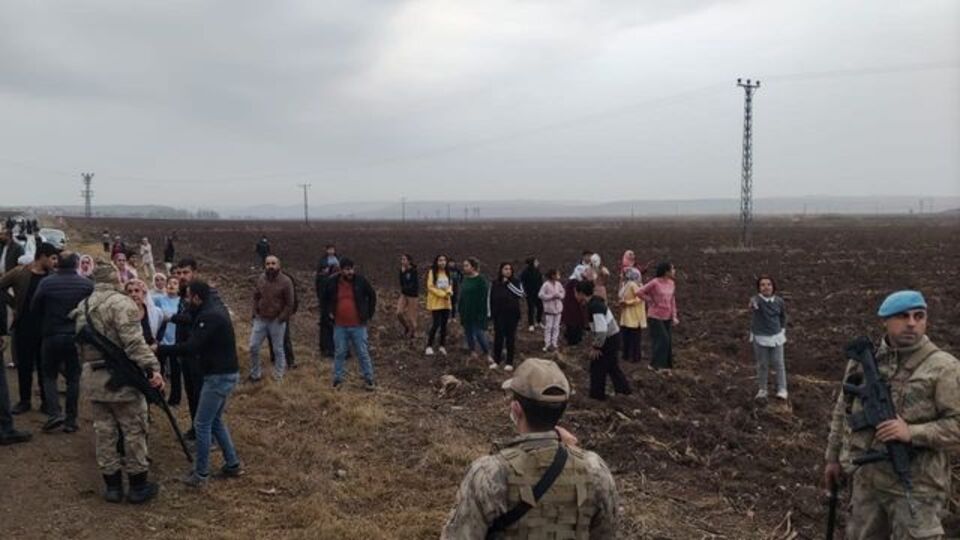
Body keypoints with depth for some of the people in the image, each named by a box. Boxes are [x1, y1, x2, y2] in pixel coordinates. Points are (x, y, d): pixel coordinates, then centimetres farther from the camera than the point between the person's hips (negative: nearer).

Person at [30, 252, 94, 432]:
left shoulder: (46, 283, -7)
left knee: (49, 375, 14)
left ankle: (54, 413, -2)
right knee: (73, 378, 9)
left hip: (51, 335, -1)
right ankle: (70, 420, 10)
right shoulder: (87, 284, -6)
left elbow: (34, 308, -1)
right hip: (77, 336, 1)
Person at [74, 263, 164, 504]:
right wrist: (153, 368, -24)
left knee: (104, 431, 12)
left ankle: (112, 484, 19)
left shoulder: (82, 307, 13)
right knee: (133, 430, 3)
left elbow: (81, 345, 19)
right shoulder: (121, 302, -13)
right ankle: (138, 485, 10)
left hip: (93, 378, 7)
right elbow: (134, 342, -23)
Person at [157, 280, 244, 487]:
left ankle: (201, 474, 10)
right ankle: (232, 465, 24)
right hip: (226, 373, 10)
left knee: (202, 424, 0)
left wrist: (160, 350, -19)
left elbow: (191, 347, -26)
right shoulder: (215, 309, 11)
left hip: (219, 376, -10)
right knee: (216, 421, 19)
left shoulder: (210, 316, -21)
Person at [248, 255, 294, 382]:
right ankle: (255, 373, 23)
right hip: (260, 319, 4)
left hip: (277, 321, -4)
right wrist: (256, 313, 5)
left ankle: (279, 376, 21)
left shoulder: (285, 281, -13)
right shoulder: (261, 279, 1)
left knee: (278, 349, 7)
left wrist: (281, 319, -12)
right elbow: (256, 297, 14)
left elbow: (289, 304, -10)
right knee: (253, 347, 6)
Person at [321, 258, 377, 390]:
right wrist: (328, 313, 5)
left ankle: (369, 379, 15)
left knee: (363, 353, 6)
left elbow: (372, 296, 7)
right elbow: (325, 299, 15)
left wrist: (369, 314, 4)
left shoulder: (361, 281, -7)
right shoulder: (333, 282, -4)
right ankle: (338, 379, 22)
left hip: (358, 325, -1)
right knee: (339, 353, 11)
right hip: (340, 326, 1)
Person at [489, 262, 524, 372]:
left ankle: (509, 362, 10)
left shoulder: (515, 282, 1)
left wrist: (508, 283, -16)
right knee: (498, 337, 2)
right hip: (499, 314, 1)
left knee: (510, 338, 4)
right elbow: (490, 298, 6)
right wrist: (490, 313, 1)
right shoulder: (495, 283, 4)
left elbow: (521, 293, -15)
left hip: (512, 314, -1)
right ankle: (496, 361, 13)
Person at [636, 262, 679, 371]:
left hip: (667, 318, 7)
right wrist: (650, 301, -11)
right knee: (662, 340, -10)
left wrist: (674, 316, 7)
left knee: (668, 341, 9)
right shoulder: (655, 283, -16)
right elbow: (639, 292, -13)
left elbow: (672, 301, 12)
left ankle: (666, 365, 21)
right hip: (655, 317, -7)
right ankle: (655, 364, 4)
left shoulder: (672, 283, 5)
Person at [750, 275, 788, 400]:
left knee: (778, 364, 6)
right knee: (762, 365, 10)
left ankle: (782, 389, 18)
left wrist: (783, 329, 9)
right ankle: (762, 389, 24)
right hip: (760, 338, -2)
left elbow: (783, 316, 14)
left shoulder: (779, 301, -7)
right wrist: (753, 305, -69)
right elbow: (754, 303, -47)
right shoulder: (756, 300, -19)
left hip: (776, 337, 2)